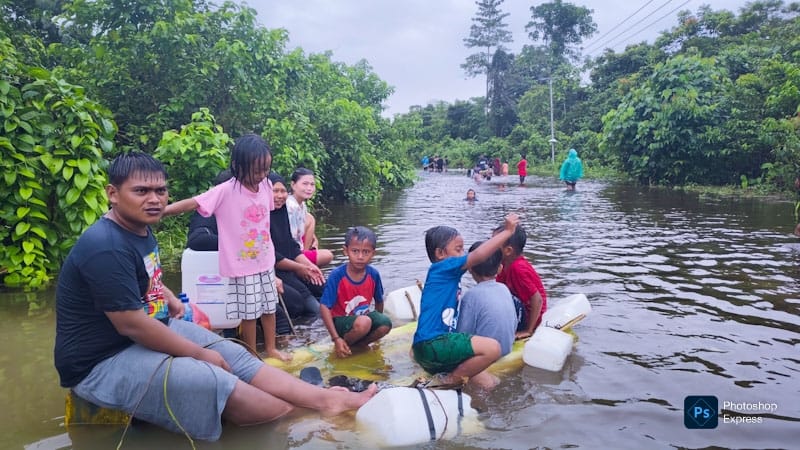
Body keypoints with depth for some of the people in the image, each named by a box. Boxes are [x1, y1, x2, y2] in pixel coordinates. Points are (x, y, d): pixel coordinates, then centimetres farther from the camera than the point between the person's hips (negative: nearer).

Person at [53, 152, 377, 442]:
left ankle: (329, 400, -1)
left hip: (151, 328, 10)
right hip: (103, 361, -9)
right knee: (216, 383, -22)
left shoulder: (141, 229, 5)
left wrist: (171, 300, 13)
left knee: (235, 356, 0)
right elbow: (131, 324, -28)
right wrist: (200, 354, -19)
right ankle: (304, 410, -4)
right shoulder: (107, 247, -27)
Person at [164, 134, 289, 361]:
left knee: (269, 306, 17)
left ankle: (270, 348, 36)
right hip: (243, 265, -5)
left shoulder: (266, 185, -3)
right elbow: (193, 203, -25)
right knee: (249, 312, 6)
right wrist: (161, 210, -35)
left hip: (266, 260, 5)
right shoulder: (226, 191, -19)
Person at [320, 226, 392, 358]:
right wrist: (336, 339, -24)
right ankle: (345, 345, -6)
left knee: (385, 323, -25)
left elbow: (379, 301, 8)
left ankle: (360, 344, -2)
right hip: (341, 321, -4)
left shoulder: (373, 274, -9)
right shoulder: (336, 276, -19)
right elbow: (324, 307, -20)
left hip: (364, 316, 4)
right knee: (363, 323, -35)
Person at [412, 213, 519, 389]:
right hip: (431, 344, -9)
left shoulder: (450, 277, 19)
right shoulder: (441, 268, -9)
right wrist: (507, 231, -13)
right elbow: (478, 255, -16)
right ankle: (451, 380, -5)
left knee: (488, 384, 6)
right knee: (492, 348, -22)